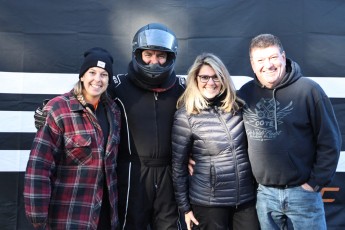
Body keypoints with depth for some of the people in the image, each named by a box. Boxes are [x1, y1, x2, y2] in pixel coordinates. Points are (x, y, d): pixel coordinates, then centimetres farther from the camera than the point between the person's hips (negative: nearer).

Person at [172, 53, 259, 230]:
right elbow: (178, 165, -6)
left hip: (247, 199, 4)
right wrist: (184, 207, -4)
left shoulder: (237, 107, 2)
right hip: (208, 203, -3)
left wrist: (258, 187, 10)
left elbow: (250, 148, 11)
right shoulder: (185, 116, -9)